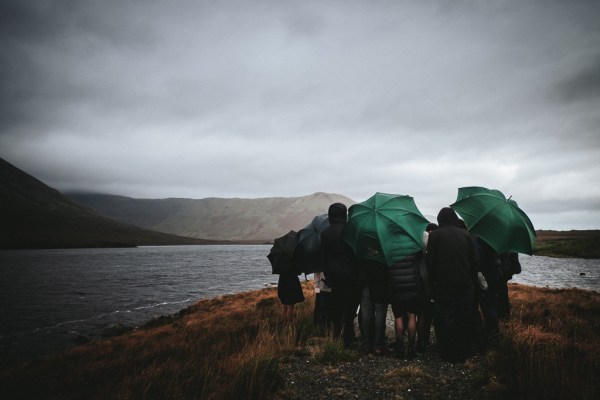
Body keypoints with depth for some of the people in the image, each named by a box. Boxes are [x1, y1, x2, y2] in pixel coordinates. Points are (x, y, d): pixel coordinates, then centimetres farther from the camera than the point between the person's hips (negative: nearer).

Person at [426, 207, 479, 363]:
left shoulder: (434, 235, -5)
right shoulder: (465, 234, 4)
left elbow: (430, 261, -7)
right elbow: (475, 260, 4)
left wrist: (433, 279, 5)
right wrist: (472, 280, 11)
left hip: (443, 284, -3)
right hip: (465, 284, 3)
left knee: (445, 319, 5)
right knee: (465, 319, 13)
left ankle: (449, 354, 10)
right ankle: (465, 352, 22)